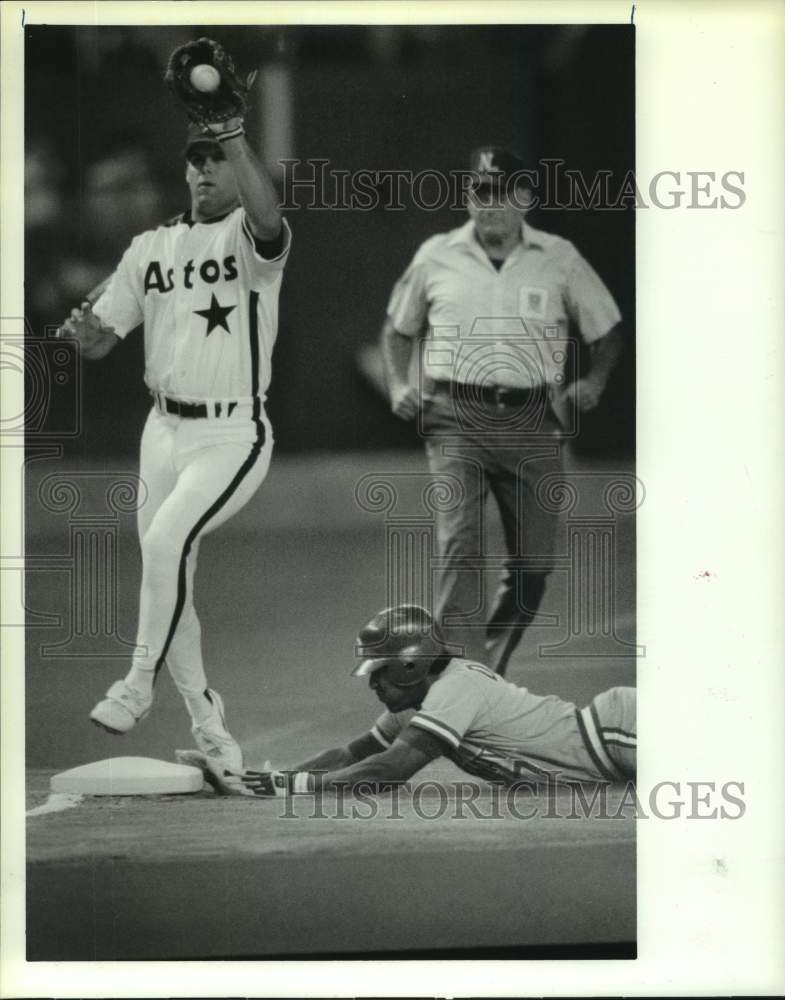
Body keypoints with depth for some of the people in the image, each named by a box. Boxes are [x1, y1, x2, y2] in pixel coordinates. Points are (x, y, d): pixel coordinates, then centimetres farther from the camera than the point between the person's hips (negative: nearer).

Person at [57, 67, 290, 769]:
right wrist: (85, 331, -14)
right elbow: (101, 343, 10)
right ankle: (207, 722, 26)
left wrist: (234, 133, -42)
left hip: (234, 435, -7)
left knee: (168, 539, -27)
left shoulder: (250, 237, -7)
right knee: (166, 570, 10)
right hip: (164, 429, 7)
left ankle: (139, 682, -10)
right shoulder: (152, 247, 11)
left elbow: (268, 218, -33)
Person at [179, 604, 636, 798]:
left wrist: (282, 786, -31)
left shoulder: (454, 690, -23)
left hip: (615, 725, -8)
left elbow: (390, 770, -30)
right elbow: (354, 754, 9)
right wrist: (260, 781, -5)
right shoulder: (419, 699, 7)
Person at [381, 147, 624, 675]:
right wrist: (399, 385, 6)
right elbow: (397, 328, 22)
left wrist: (595, 380, -2)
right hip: (456, 420, -1)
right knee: (461, 549, -17)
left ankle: (489, 673, 24)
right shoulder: (436, 257, 8)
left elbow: (608, 329, 16)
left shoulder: (560, 260, 7)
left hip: (532, 423, 1)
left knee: (534, 563, 2)